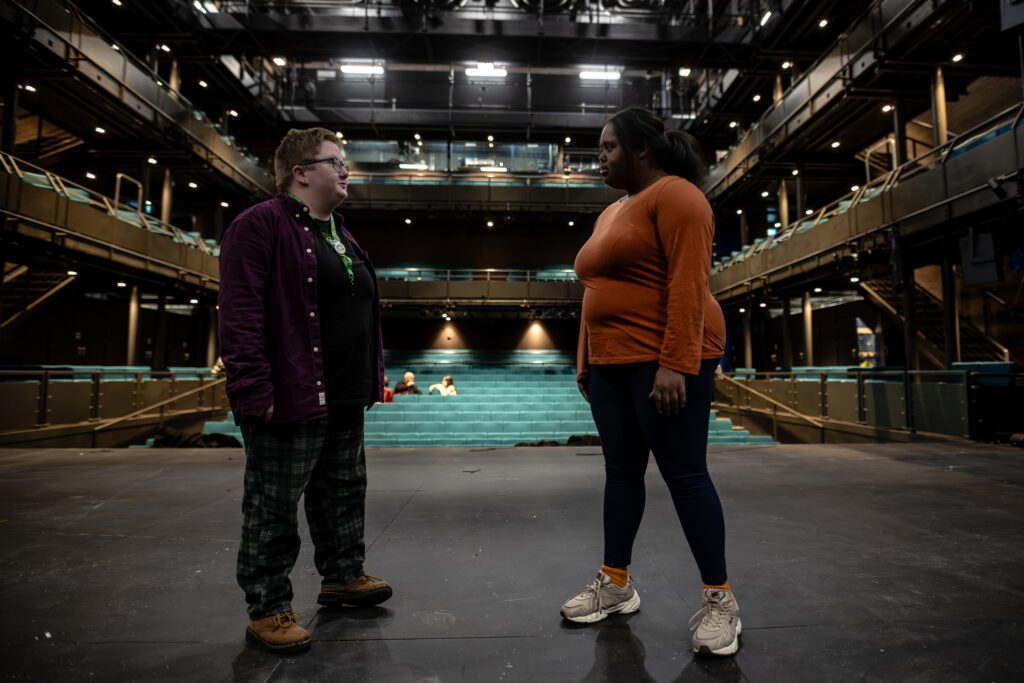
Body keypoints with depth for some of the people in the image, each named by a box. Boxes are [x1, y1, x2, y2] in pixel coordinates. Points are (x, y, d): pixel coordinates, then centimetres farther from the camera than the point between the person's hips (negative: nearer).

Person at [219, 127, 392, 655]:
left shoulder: (340, 235, 19)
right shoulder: (261, 224, -9)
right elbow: (240, 312, -17)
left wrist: (372, 376, 18)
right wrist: (254, 388, -22)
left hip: (344, 401, 9)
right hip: (290, 400, -9)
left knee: (344, 492, 19)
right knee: (273, 509, 5)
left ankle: (343, 577, 38)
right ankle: (267, 610, 22)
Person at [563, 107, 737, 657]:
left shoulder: (674, 196, -4)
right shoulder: (610, 213, 23)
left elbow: (688, 285, -16)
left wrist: (674, 365, -23)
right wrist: (585, 363, 18)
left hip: (666, 363, -8)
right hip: (611, 364, 8)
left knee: (684, 474, -3)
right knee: (620, 471, 12)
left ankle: (719, 600, 14)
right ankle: (615, 584, 25)